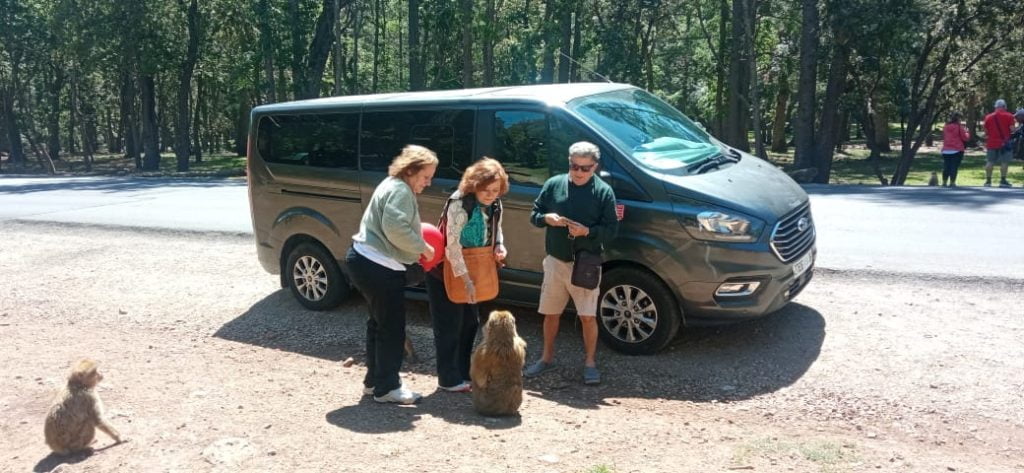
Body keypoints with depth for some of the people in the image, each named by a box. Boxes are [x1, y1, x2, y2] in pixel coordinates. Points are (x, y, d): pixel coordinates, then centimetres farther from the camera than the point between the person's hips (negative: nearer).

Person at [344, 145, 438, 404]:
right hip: (378, 267, -11)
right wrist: (422, 247, -13)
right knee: (392, 327, -2)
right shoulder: (400, 190, -14)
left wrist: (417, 250, 10)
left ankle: (374, 380, 29)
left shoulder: (392, 185, 19)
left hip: (365, 260, 11)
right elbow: (395, 228, -26)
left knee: (379, 322, 19)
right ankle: (387, 387, 7)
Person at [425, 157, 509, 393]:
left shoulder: (495, 204, -3)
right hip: (446, 273, -8)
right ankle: (449, 379, 11)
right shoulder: (460, 203, -26)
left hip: (473, 271, 8)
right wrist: (466, 280, -29)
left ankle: (464, 372, 29)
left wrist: (499, 247, -7)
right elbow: (453, 245, -28)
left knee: (471, 323, 15)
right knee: (449, 327, 0)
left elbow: (496, 228, 15)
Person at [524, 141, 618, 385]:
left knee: (588, 316, -1)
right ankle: (547, 358, 31)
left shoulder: (604, 191, -6)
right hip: (555, 261, 3)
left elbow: (611, 229, -7)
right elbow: (534, 214, 7)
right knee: (550, 313, 13)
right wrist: (546, 218, -15)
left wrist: (587, 231, -23)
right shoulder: (554, 184, 1)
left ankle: (590, 363, 17)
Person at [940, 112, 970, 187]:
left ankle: (944, 182, 8)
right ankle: (952, 182, -6)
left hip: (946, 150, 5)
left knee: (946, 166, 8)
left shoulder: (946, 126, 8)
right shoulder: (959, 126, -7)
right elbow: (965, 137, -4)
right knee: (954, 166, -3)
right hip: (957, 150, -5)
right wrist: (967, 133, 15)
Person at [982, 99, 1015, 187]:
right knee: (1005, 162, 0)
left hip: (991, 143, 3)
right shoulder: (1009, 116, -3)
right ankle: (1003, 181, -2)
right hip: (1004, 143, -3)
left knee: (990, 162, 7)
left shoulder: (988, 117, 7)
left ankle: (988, 181, 7)